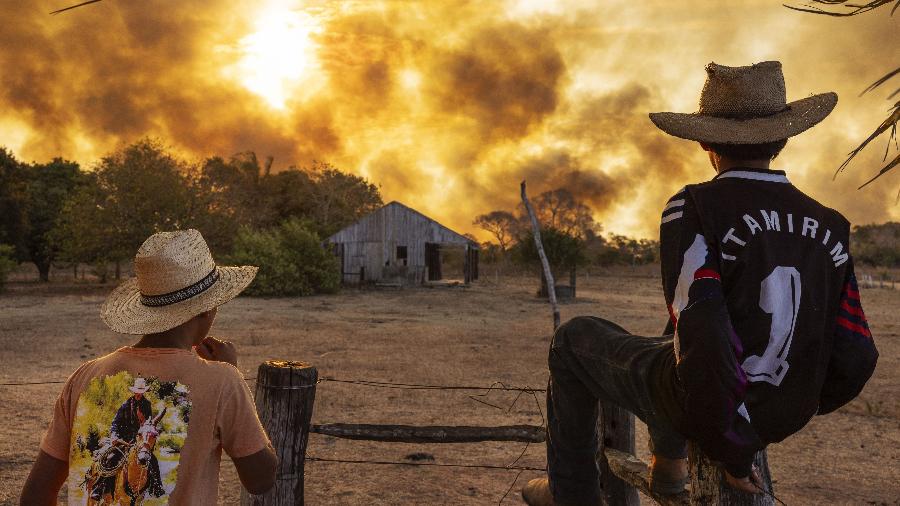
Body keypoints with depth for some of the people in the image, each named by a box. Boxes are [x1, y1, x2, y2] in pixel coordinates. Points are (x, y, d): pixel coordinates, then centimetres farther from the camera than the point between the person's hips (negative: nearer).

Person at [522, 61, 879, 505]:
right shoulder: (828, 227, -3)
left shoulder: (693, 211, -20)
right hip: (781, 419, 6)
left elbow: (703, 338, -29)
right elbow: (856, 355, -1)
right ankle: (668, 459, 37)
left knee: (574, 337, 19)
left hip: (701, 404, -5)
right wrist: (800, 406, 19)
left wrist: (731, 452, -17)